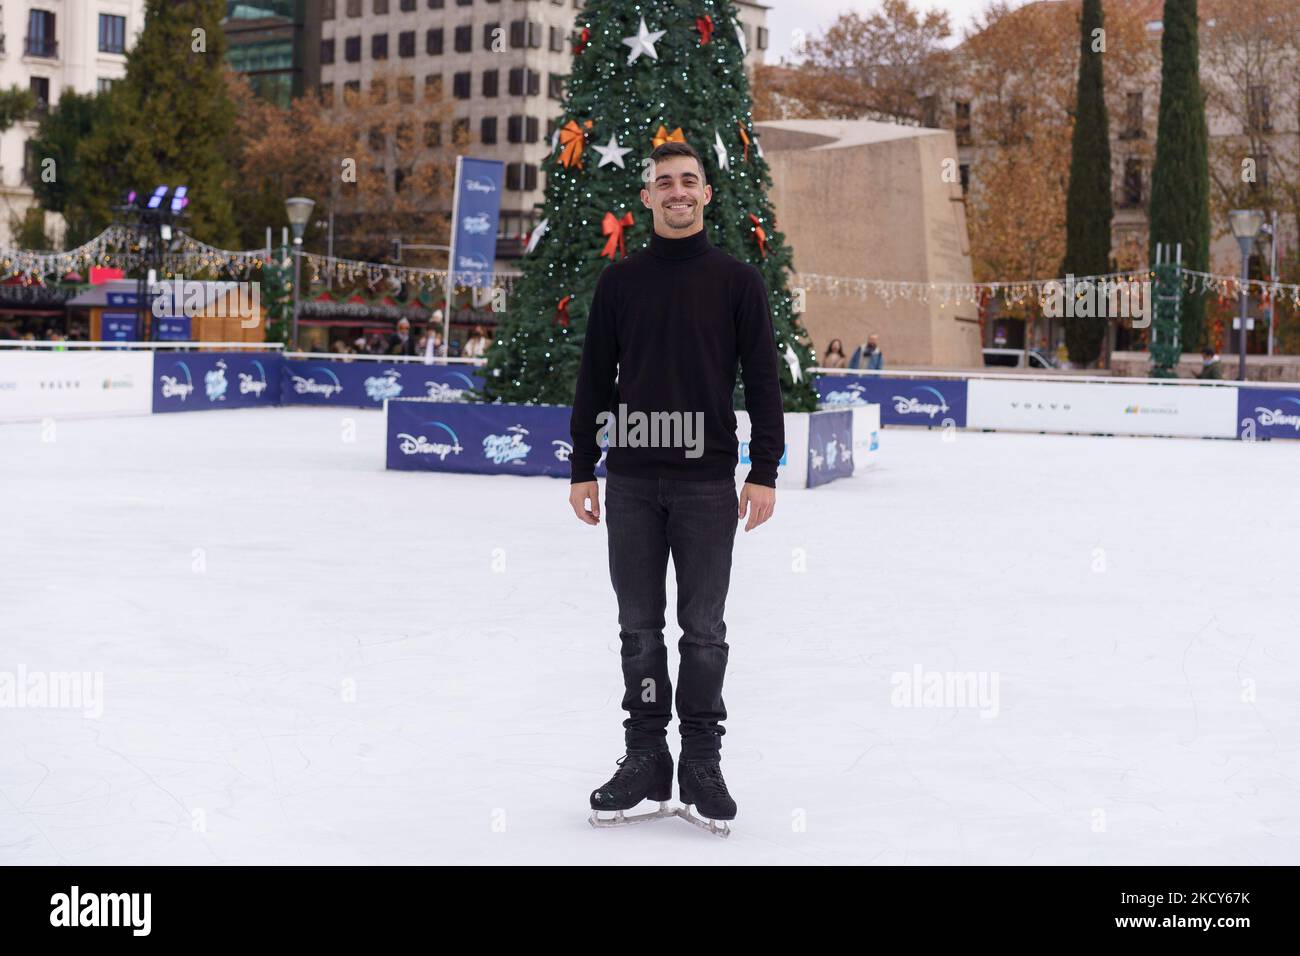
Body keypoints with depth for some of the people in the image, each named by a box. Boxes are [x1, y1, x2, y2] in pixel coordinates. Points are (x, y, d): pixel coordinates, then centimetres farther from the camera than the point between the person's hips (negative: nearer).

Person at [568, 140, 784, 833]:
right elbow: (594, 380, 10)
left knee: (704, 629, 2)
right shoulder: (619, 281, 8)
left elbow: (763, 380, 1)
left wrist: (764, 472, -6)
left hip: (707, 482, -2)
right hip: (632, 482, 2)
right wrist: (582, 470, 5)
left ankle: (702, 764, 12)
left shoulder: (737, 280, 3)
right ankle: (644, 761, 14)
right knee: (639, 627, 6)